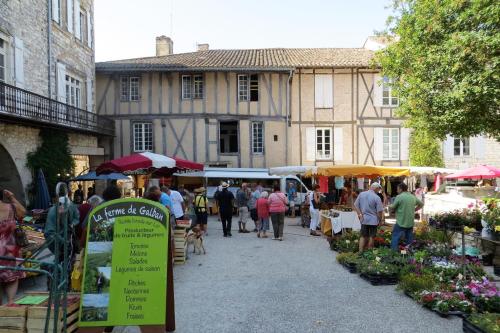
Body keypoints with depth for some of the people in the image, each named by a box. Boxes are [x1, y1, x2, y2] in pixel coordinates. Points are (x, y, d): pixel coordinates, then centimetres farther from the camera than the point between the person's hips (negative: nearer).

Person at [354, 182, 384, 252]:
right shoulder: (377, 198, -13)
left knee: (363, 236, 12)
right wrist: (380, 220, 3)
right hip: (373, 220, -4)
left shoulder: (361, 194, 0)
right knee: (371, 237, 10)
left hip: (363, 219, 4)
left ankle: (360, 252, 13)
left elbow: (355, 205, 0)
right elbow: (379, 211, -12)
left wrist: (360, 214, -1)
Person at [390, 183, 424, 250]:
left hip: (401, 223, -6)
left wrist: (389, 206, 12)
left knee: (395, 237, 0)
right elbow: (421, 204, 22)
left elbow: (393, 207, -8)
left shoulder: (399, 197, -12)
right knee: (409, 238, 15)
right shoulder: (413, 197, 8)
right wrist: (414, 210, 19)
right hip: (410, 222, 6)